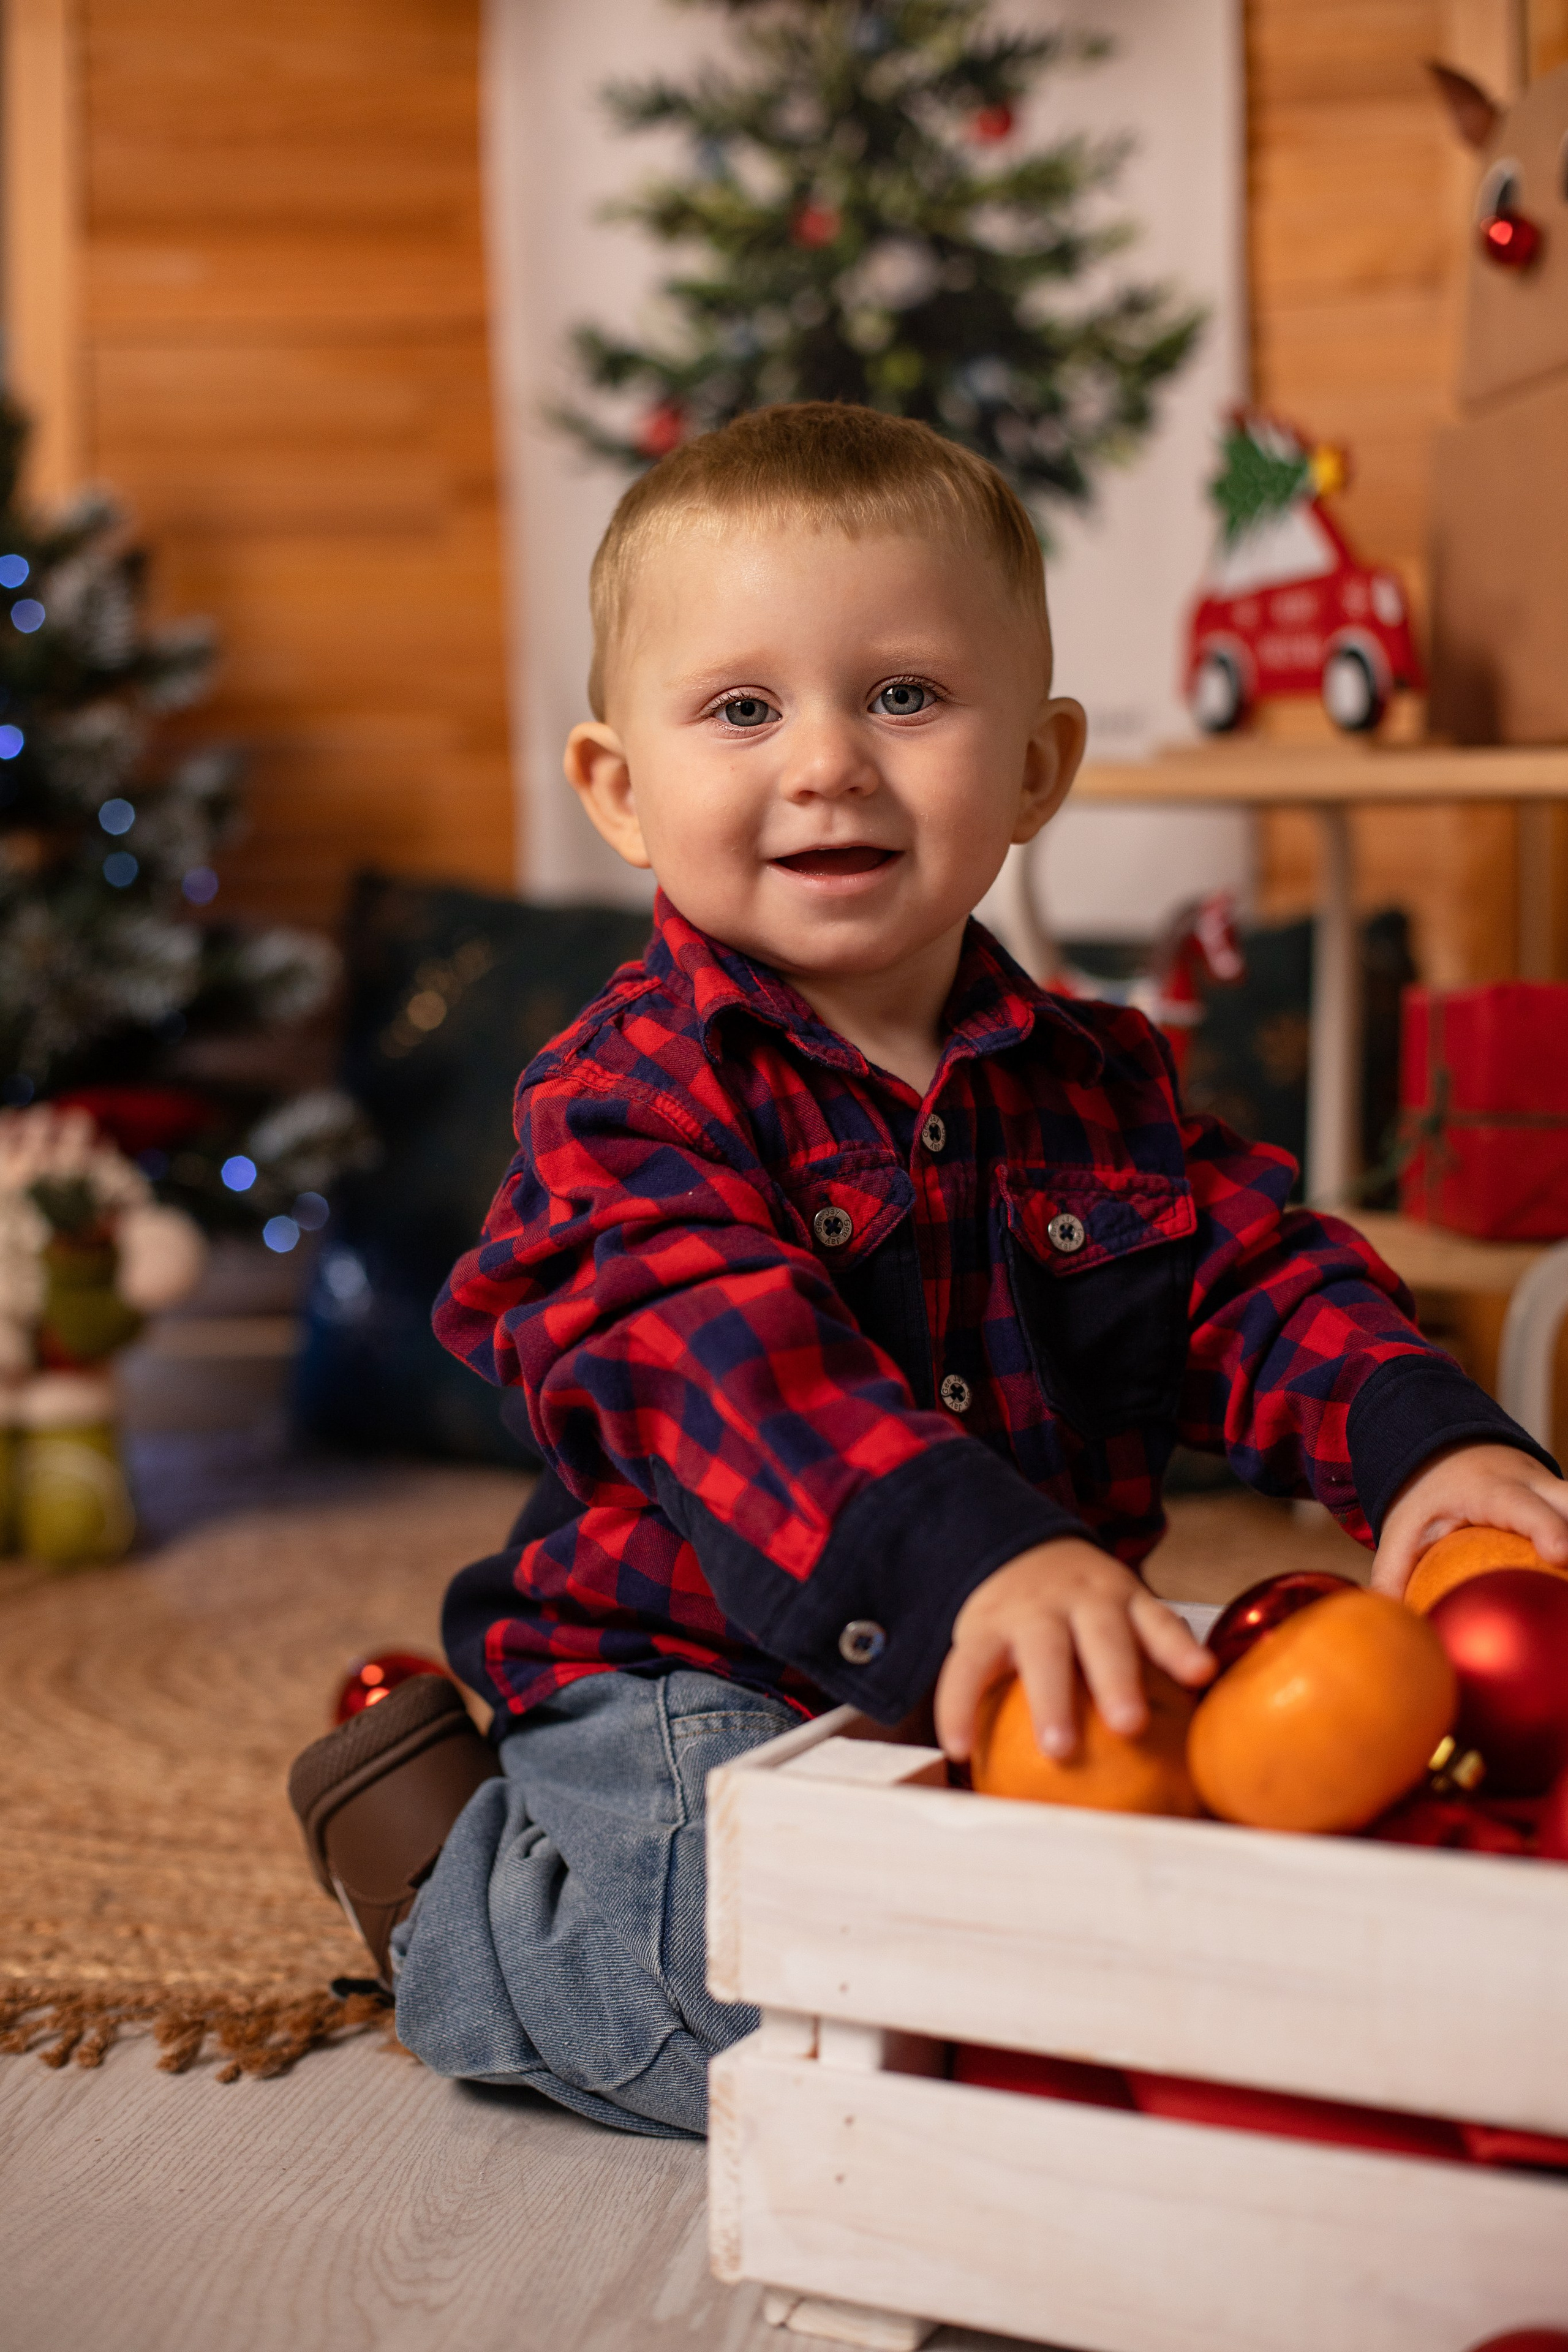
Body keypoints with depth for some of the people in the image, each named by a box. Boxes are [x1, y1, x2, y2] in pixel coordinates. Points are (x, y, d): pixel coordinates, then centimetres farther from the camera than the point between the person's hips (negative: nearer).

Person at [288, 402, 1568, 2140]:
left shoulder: (1097, 1084, 6)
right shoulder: (629, 1089, -14)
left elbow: (1262, 1272, 2)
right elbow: (713, 1352, -29)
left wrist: (1428, 1442, -20)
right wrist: (970, 1556, -46)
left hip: (1022, 1676, 7)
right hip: (687, 1699, -6)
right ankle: (464, 1891, 6)